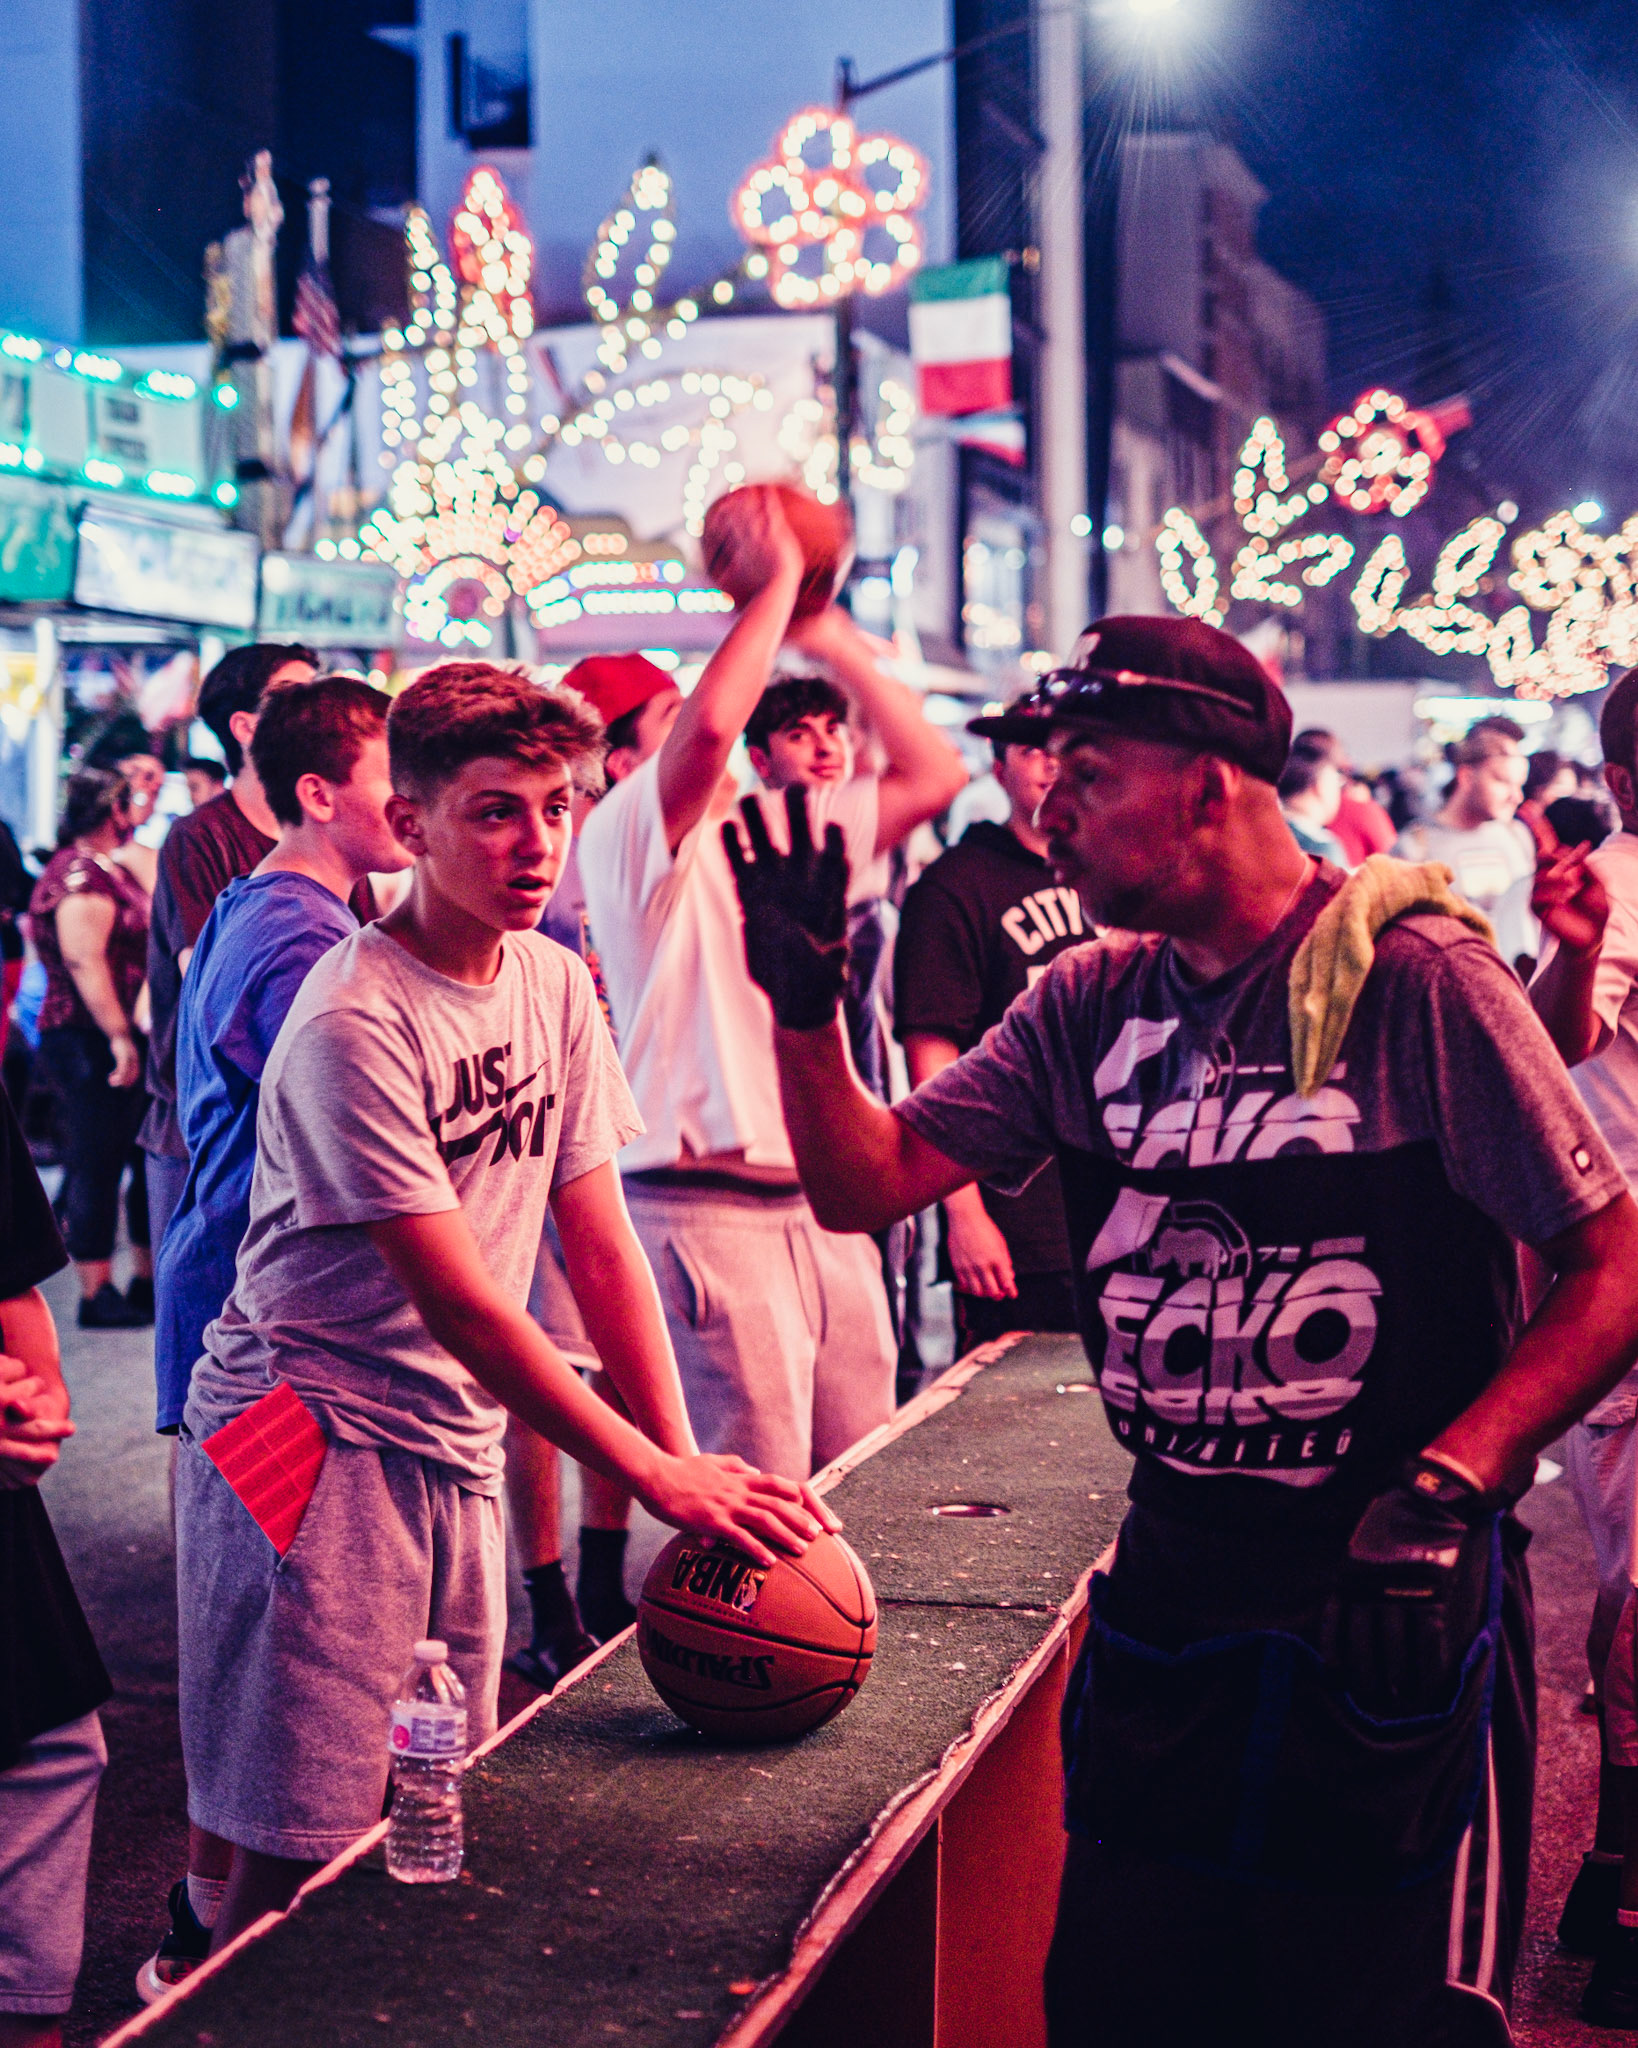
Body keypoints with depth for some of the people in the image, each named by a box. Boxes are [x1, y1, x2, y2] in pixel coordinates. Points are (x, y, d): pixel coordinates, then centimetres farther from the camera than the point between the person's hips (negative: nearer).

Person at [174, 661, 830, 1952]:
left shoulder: (555, 984, 5)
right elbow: (459, 1305, -20)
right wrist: (660, 1479, -21)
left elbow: (601, 1243, 6)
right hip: (314, 1444, -7)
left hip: (458, 1448, 7)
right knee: (294, 1857, -7)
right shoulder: (354, 1024, -18)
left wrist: (689, 1456, -5)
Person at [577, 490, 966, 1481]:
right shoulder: (625, 836, -4)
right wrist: (777, 581, -11)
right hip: (709, 1210, -8)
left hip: (825, 1209, 8)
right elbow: (712, 726, -23)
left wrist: (836, 642, 16)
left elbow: (932, 773, 21)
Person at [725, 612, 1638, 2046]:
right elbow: (868, 1186, 8)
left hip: (1394, 1610, -5)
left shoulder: (1411, 980, -12)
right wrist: (806, 1006, -8)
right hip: (1172, 1591, 6)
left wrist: (1443, 1491, -20)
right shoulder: (1089, 1008, 7)